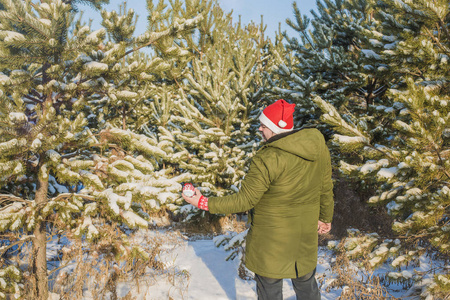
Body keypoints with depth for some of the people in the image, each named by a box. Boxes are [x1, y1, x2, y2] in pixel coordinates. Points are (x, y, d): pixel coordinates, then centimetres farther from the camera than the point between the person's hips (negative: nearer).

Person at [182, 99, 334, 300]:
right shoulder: (318, 146, -7)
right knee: (306, 280, 28)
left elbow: (244, 201, -22)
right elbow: (326, 188, 4)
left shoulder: (268, 159, -28)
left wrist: (204, 203, -14)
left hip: (272, 236, -6)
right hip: (306, 231, 6)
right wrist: (325, 218, 19)